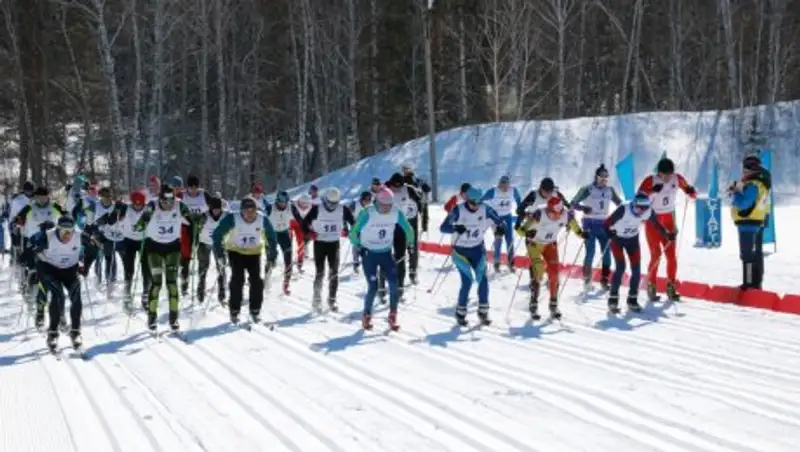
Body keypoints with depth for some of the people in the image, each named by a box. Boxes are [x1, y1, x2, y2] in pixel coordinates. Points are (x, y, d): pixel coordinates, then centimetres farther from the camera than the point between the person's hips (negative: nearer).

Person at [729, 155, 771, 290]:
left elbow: (742, 204, -26)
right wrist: (737, 191, 3)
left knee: (747, 254, -6)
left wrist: (734, 192, -11)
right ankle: (756, 283, 24)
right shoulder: (761, 183, 11)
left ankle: (748, 284, -6)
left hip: (748, 223, -11)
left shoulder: (752, 185, -23)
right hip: (759, 222, 11)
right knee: (757, 253, 16)